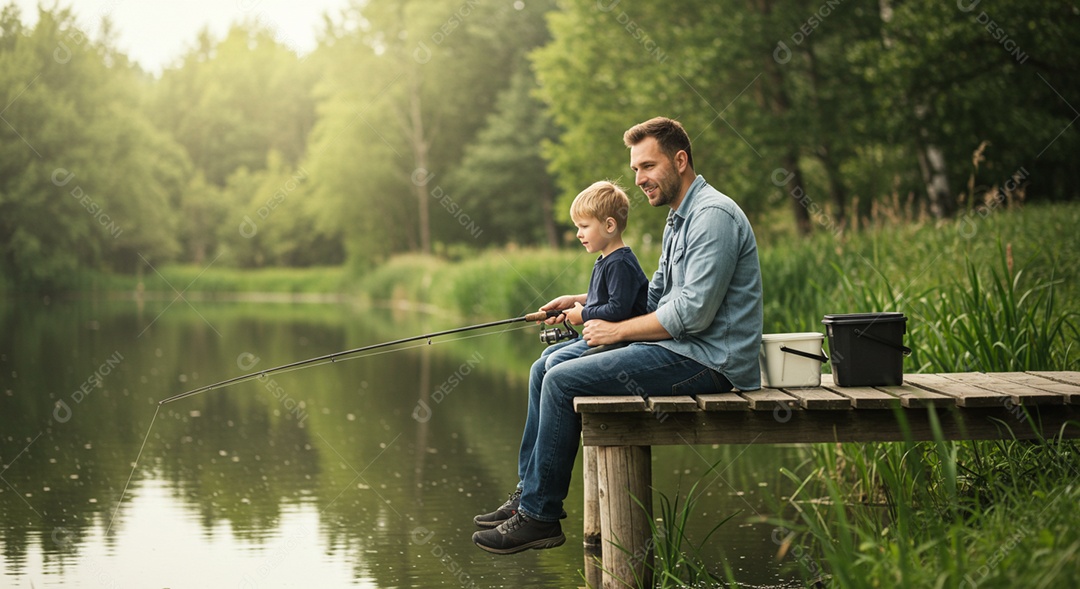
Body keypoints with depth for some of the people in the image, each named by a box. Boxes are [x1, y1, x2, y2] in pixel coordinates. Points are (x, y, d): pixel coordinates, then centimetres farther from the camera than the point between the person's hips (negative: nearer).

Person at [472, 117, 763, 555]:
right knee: (543, 371, 9)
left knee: (562, 383, -17)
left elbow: (693, 314, -23)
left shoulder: (713, 216, -16)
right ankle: (529, 494, 13)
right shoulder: (679, 219, 18)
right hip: (678, 350, 11)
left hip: (705, 362, -11)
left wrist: (617, 330, -11)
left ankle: (540, 516, -7)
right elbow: (654, 297, 26)